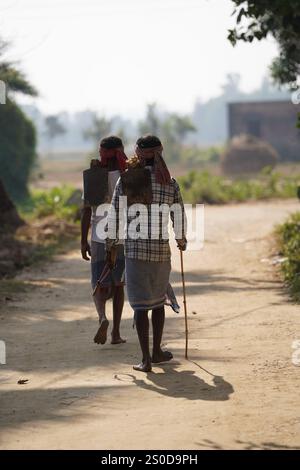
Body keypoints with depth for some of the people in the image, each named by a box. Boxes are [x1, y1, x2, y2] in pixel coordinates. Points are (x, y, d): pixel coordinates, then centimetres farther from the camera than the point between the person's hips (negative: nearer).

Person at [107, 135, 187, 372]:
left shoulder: (126, 180, -3)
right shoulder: (170, 183, -1)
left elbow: (115, 214, 0)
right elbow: (179, 217, 5)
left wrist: (111, 240, 16)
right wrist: (182, 239, 24)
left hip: (134, 248, -1)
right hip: (161, 249, 1)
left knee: (141, 303, 1)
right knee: (159, 299, 20)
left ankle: (146, 358, -5)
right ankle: (157, 351, 28)